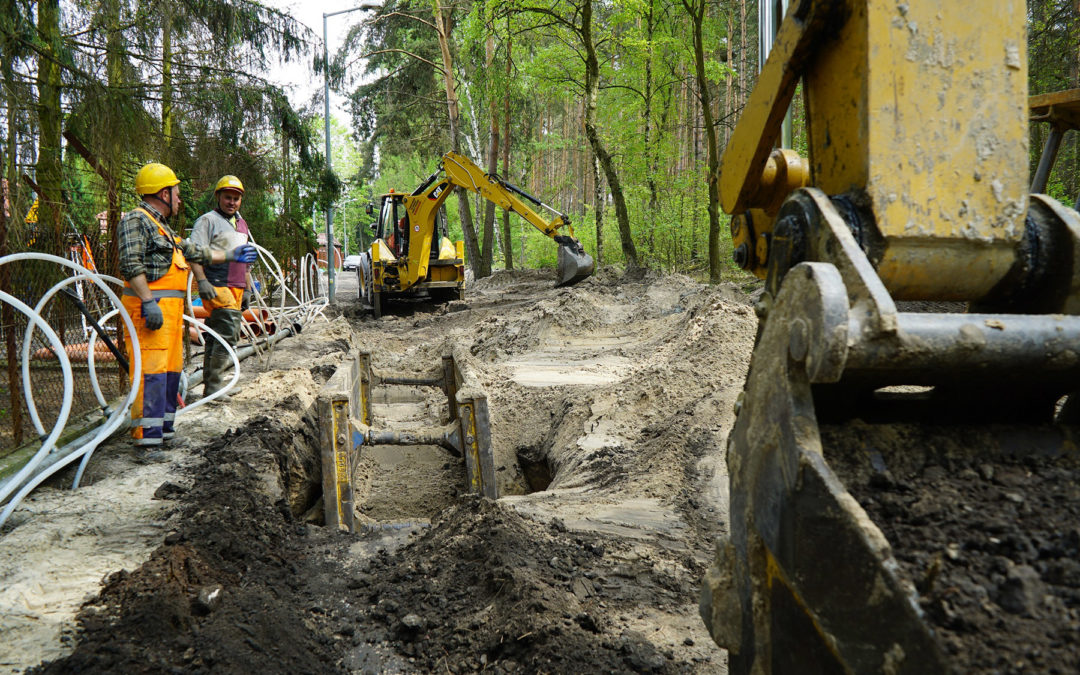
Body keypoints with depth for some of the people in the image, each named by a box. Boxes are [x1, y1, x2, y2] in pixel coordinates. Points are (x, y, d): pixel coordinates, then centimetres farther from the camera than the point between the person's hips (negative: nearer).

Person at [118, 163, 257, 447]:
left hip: (170, 307, 10)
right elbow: (130, 264, -18)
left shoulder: (162, 227, 24)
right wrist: (148, 301, -25)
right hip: (151, 308, -10)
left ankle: (163, 430, 21)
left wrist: (231, 254, 40)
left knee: (170, 370, 13)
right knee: (151, 371, -12)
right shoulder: (135, 219, -7)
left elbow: (195, 252, 33)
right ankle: (147, 436, -12)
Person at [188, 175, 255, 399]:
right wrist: (202, 281, -23)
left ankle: (210, 388, 13)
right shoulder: (208, 220, -2)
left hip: (236, 287, 8)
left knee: (215, 337, 10)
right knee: (229, 331, -18)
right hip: (216, 286, -8)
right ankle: (214, 386, -17)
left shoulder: (241, 223, 23)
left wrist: (247, 289, 26)